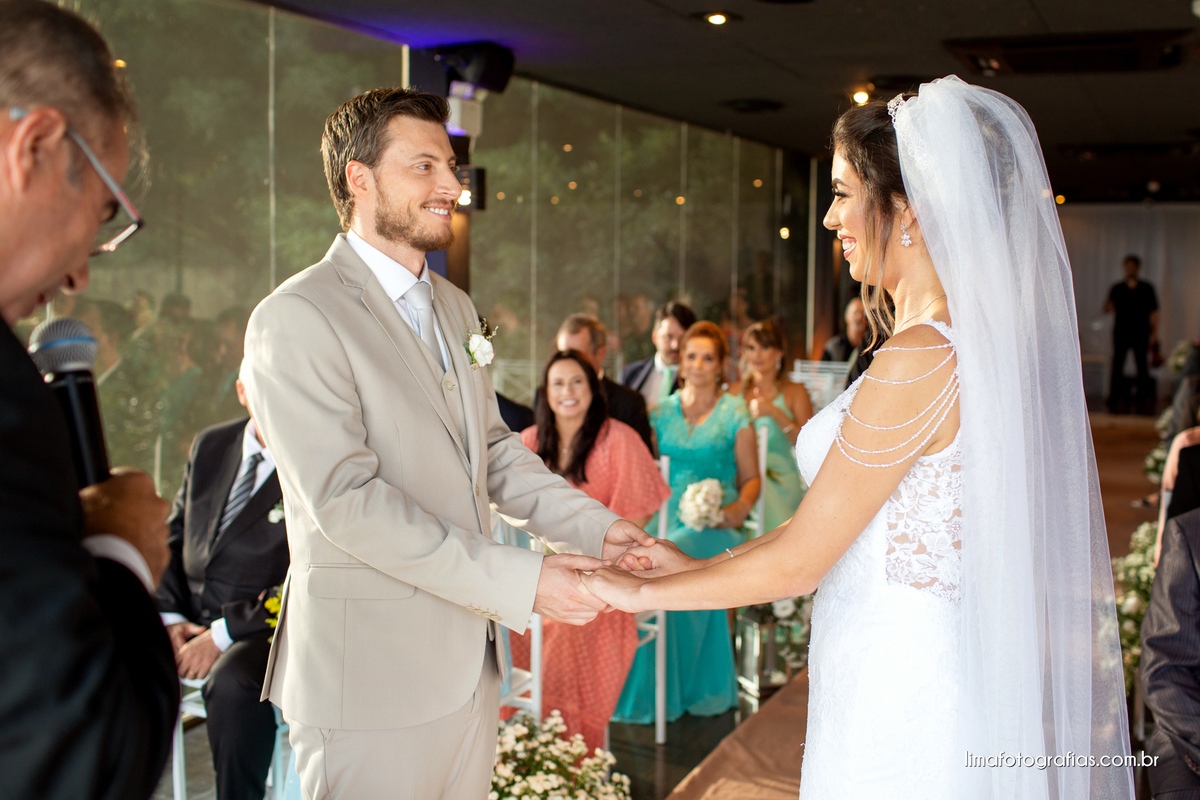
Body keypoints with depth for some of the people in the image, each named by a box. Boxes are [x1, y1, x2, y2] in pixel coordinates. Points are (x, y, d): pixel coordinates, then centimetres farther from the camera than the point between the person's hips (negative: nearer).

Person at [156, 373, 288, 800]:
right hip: (188, 621, 5)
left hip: (266, 626, -5)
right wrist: (171, 618, 0)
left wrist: (222, 635, -17)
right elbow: (173, 538, 16)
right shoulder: (210, 445, 13)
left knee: (233, 680, -35)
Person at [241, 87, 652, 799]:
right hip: (372, 683, -7)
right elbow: (347, 499, -22)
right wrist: (521, 583, -24)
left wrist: (596, 527, -1)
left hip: (470, 668, 8)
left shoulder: (455, 307, 14)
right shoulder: (297, 318, -14)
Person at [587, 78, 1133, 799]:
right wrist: (698, 565, 11)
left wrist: (643, 593, -4)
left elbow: (798, 561, -18)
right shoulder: (984, 340, 6)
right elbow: (843, 520, 10)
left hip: (901, 703, -9)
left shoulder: (918, 361, -23)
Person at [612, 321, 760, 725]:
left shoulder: (734, 413, 7)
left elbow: (751, 478, 8)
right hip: (669, 517, 3)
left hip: (713, 524, -3)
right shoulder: (662, 411, 16)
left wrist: (740, 507, -13)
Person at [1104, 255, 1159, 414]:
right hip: (1121, 333, 1)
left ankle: (1145, 401, -1)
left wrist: (1154, 334, 0)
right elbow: (1107, 309, 7)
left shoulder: (1147, 289, 8)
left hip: (1140, 333, -1)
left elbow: (1153, 313, 7)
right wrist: (1109, 307, -18)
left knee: (1142, 367, -4)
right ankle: (1114, 401, -1)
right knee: (1117, 366, -4)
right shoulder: (1117, 289, 10)